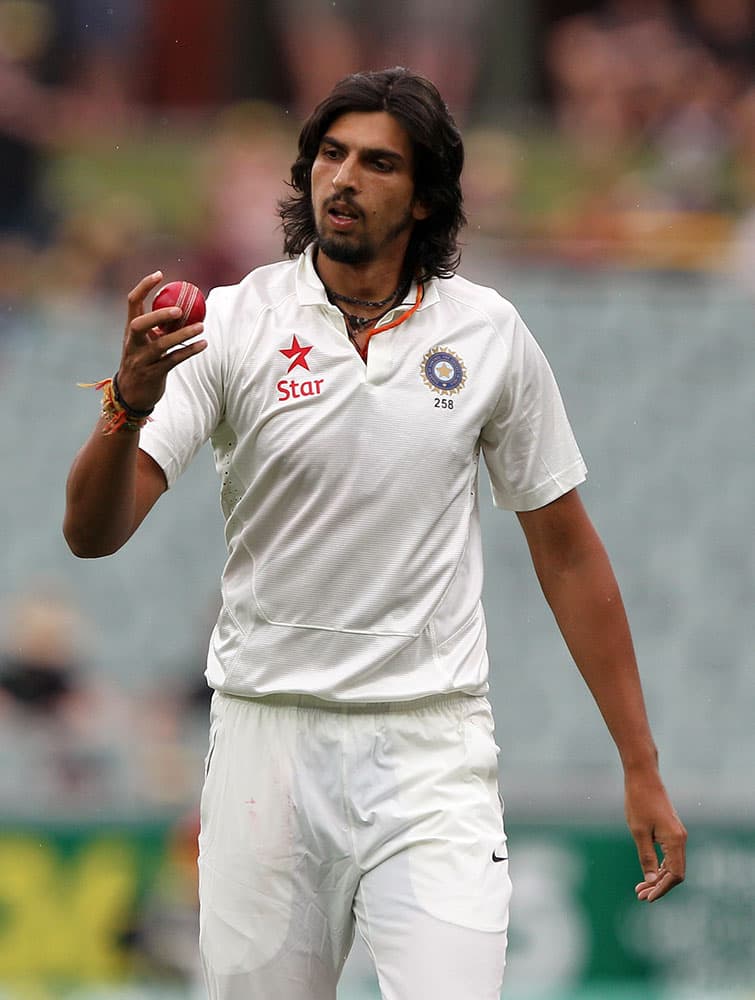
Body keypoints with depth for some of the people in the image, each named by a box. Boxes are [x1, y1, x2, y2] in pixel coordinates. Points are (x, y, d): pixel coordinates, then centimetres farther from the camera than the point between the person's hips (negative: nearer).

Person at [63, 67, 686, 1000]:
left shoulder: (490, 335, 2)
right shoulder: (232, 325, -3)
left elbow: (565, 549, 10)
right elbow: (92, 533, -11)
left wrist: (642, 768, 8)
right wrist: (130, 400, -31)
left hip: (433, 744, 0)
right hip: (268, 737, 0)